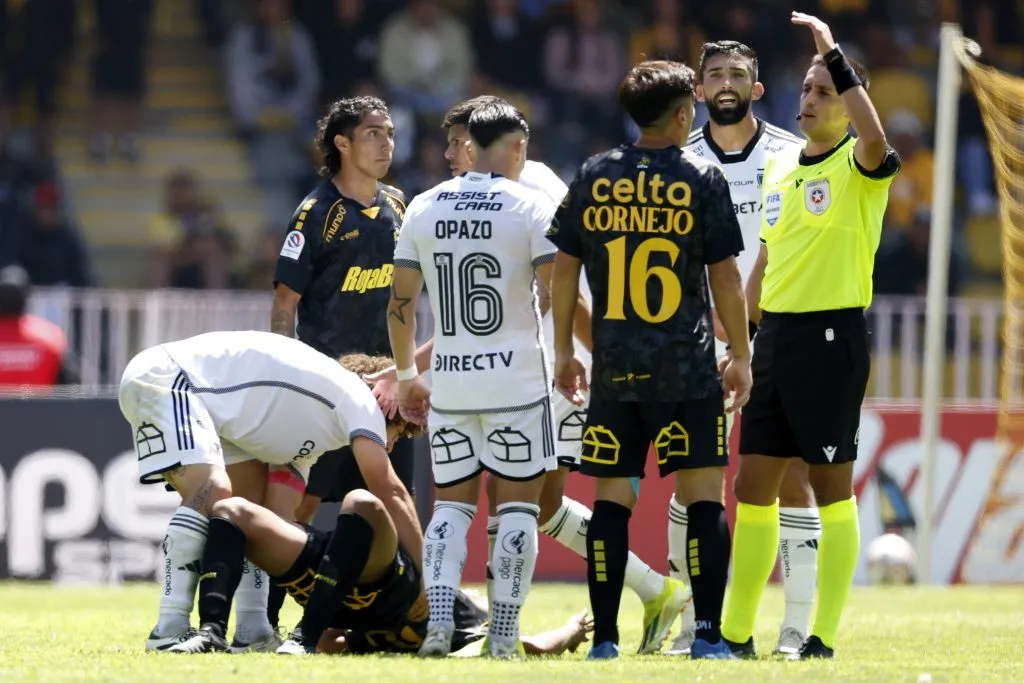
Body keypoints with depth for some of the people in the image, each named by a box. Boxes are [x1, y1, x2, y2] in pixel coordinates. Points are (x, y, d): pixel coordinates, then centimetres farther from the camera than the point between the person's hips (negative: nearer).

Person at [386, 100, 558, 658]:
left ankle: (438, 621, -6)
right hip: (516, 379, -3)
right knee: (517, 506, 5)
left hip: (449, 382, 3)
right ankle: (504, 633, 0)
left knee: (451, 504, 10)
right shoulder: (532, 207, -6)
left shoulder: (423, 208, 7)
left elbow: (400, 303, 10)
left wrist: (407, 374, 22)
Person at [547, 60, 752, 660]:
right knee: (704, 498, 1)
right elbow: (725, 277, -2)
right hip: (687, 369, -3)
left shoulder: (594, 177, 5)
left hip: (613, 369, 3)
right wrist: (741, 356, 8)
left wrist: (564, 351, 16)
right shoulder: (702, 179, -3)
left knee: (612, 499, 6)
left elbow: (565, 271, 7)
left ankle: (605, 637, 4)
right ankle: (708, 634, -5)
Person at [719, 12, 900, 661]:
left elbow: (875, 140, -32)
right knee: (753, 487, 8)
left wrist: (835, 55, -30)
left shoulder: (857, 164, -6)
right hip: (776, 333, 7)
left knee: (833, 490, -3)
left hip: (832, 335, -7)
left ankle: (824, 636, 1)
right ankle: (737, 632, 15)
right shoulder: (781, 167, 15)